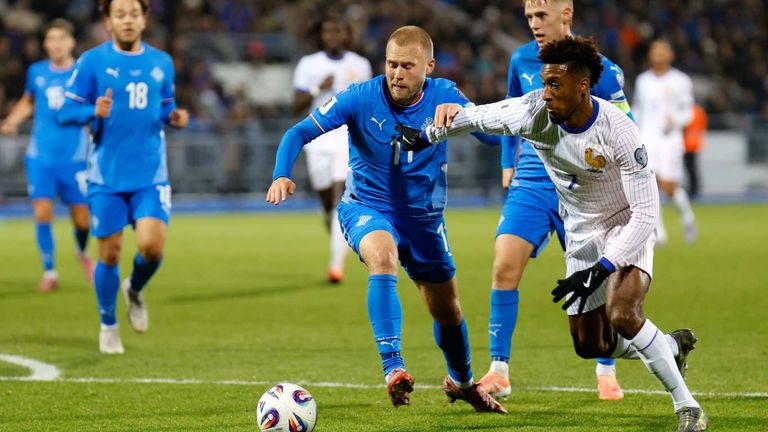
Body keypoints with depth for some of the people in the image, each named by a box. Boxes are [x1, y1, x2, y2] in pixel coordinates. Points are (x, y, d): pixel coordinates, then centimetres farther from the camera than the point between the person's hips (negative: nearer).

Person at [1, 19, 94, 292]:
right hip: (40, 157, 1)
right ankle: (50, 272, 2)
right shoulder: (36, 72, 5)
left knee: (81, 220, 2)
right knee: (42, 214, -11)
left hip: (74, 158, -1)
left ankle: (82, 252, 35)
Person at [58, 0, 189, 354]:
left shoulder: (161, 62, 7)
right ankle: (108, 325, 23)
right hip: (106, 176, -2)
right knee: (109, 253, 2)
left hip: (150, 175, 2)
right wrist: (94, 112, -22)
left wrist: (175, 117, -4)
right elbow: (65, 112, -3)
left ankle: (135, 289, 19)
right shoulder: (92, 61, -4)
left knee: (152, 245, -15)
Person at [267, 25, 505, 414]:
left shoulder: (444, 97, -13)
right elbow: (300, 133, -19)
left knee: (447, 310, 14)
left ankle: (462, 382, 44)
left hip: (424, 216, 3)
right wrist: (282, 175, -37)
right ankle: (393, 369, -39)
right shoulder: (362, 98, -18)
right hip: (366, 207, -3)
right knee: (382, 257, -37)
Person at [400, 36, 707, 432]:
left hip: (627, 226, -6)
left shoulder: (618, 132, -30)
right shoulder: (534, 113, -19)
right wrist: (426, 136, 11)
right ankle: (673, 346, 34)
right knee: (589, 345, 5)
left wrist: (601, 270, -32)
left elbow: (646, 211, -27)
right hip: (582, 232, 6)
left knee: (622, 315, -31)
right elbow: (477, 117, 2)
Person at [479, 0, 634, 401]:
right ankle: (498, 371, -7)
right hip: (531, 184, 2)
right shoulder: (521, 60, 4)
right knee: (505, 266, -13)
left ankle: (607, 373, 19)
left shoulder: (597, 68, -7)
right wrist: (507, 162, 13)